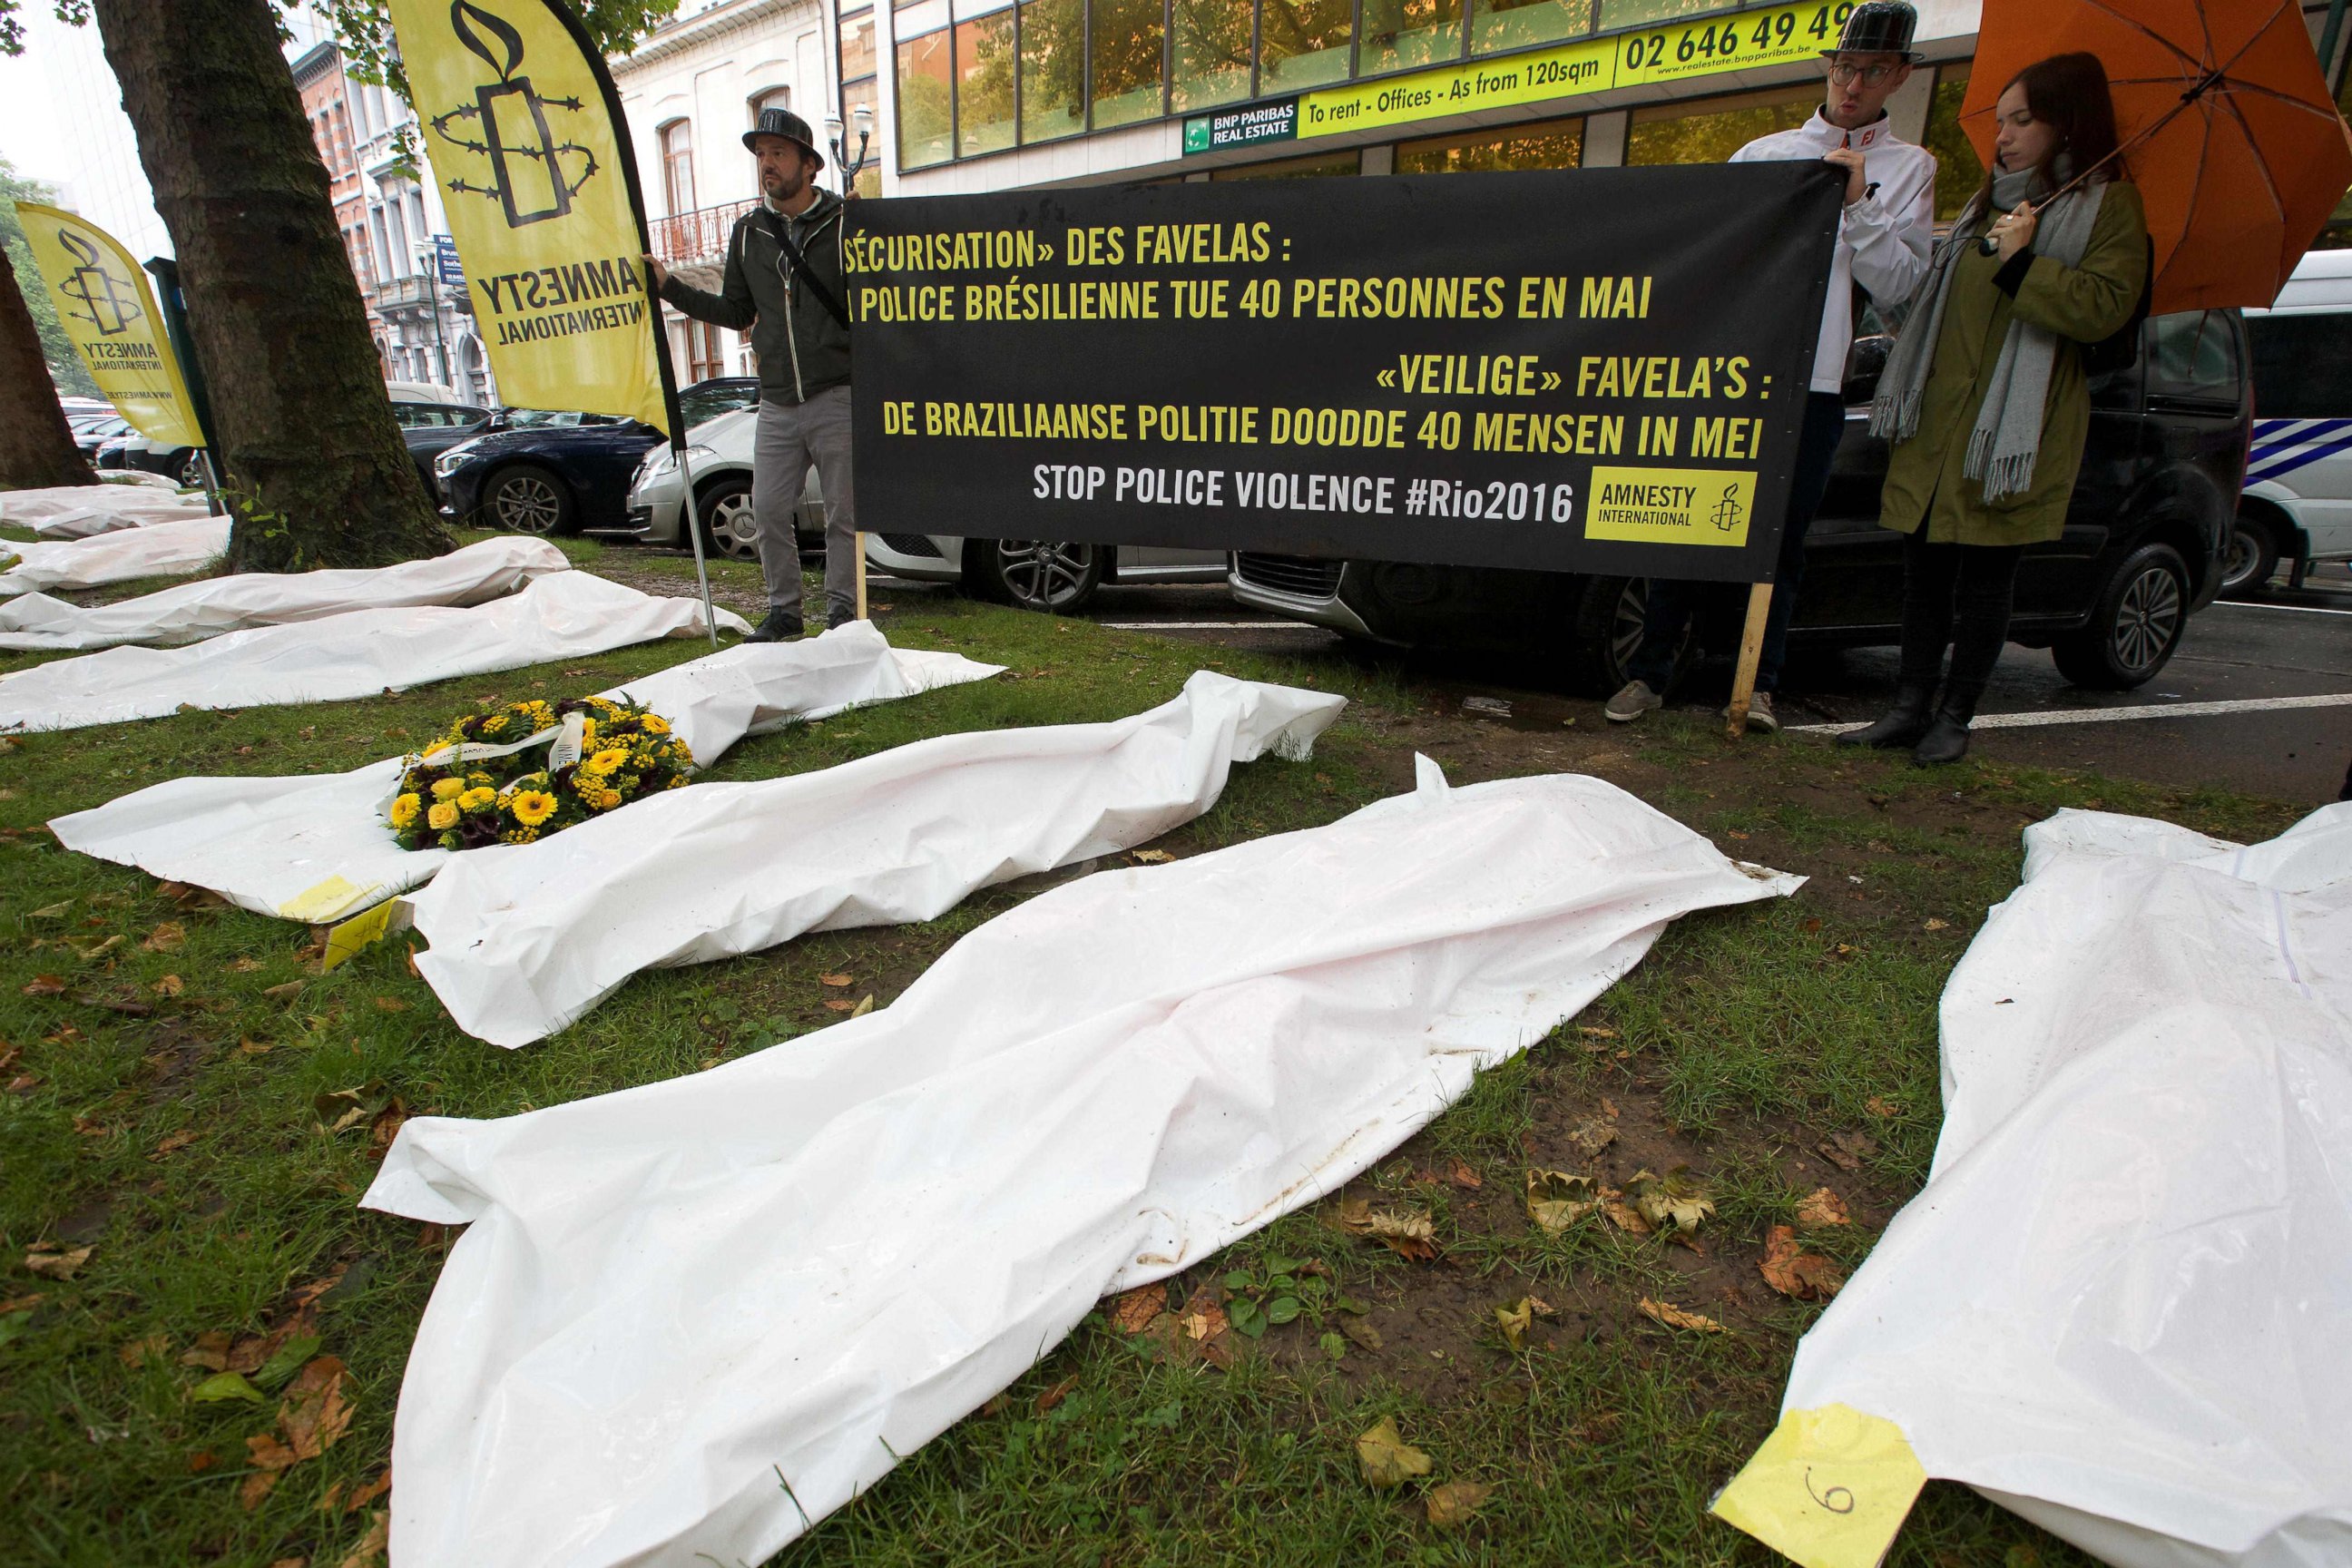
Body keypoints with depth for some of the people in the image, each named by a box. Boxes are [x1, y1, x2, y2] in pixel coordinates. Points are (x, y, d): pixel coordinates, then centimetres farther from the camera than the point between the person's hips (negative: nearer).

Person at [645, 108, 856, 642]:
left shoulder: (844, 223, -1)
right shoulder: (748, 232, 14)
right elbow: (736, 312, 20)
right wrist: (670, 286, 13)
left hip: (838, 397, -5)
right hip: (777, 403, 5)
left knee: (843, 514, 2)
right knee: (768, 510, 4)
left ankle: (841, 608, 15)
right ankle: (784, 608, 18)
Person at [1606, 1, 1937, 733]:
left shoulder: (1908, 168, 11)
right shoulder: (1762, 153, 16)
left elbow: (1900, 284, 2)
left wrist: (1859, 204, -10)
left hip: (1815, 382, -1)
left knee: (1782, 542, 1)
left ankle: (1757, 685, 9)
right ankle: (1650, 672, 7)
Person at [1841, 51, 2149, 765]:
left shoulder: (2108, 204, 0)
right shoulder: (1989, 200, 22)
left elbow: (2105, 309, -13)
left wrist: (2023, 264, -19)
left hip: (2013, 434, -6)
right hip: (1937, 423, 6)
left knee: (1984, 583, -1)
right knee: (1925, 574, 5)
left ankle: (1954, 718, 7)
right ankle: (1910, 708, 11)